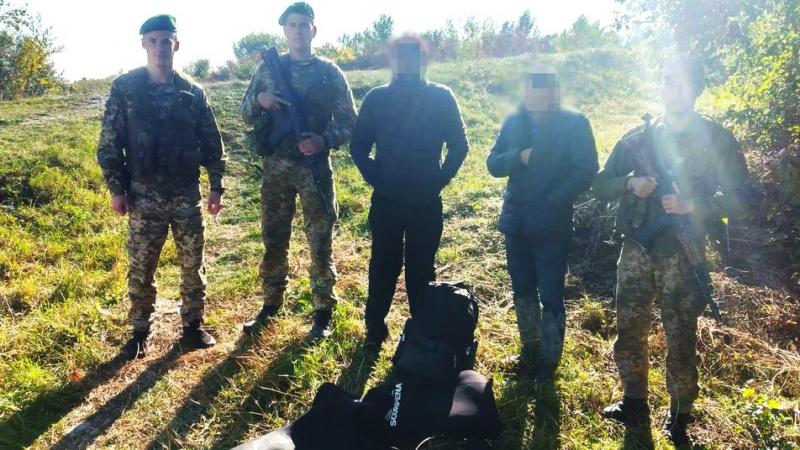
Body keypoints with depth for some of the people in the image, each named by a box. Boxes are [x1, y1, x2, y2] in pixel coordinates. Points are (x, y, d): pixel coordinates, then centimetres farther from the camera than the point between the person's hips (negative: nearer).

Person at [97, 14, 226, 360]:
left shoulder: (193, 92, 2)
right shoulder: (124, 88, -2)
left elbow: (212, 143, 6)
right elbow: (109, 143, -1)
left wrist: (216, 186, 3)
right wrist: (116, 189, -5)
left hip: (187, 194, 1)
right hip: (144, 195, -1)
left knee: (193, 264, 9)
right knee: (140, 268, 7)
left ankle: (193, 324, 26)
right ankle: (139, 332, 24)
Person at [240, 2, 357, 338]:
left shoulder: (330, 73, 2)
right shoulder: (268, 68, 7)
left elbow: (349, 122, 2)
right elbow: (246, 115, 10)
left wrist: (325, 140, -17)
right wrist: (259, 100, -12)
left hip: (315, 168, -2)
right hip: (276, 168, 2)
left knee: (320, 242, 3)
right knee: (273, 240, 11)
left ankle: (323, 312, 15)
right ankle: (270, 305, 27)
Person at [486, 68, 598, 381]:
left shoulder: (574, 123, -6)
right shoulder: (514, 122, 6)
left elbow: (586, 169, -11)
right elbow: (493, 164, 1)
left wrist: (554, 202, -19)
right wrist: (519, 156, -18)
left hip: (552, 224, -4)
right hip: (516, 221, 4)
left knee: (550, 295, 5)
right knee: (522, 290, 16)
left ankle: (549, 358, 22)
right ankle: (530, 347, 35)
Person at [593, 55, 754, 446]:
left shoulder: (717, 140, -1)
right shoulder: (637, 138, 6)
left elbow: (741, 200, -3)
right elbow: (601, 187, 7)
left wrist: (692, 205, -18)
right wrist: (630, 183, -14)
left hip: (682, 255, -2)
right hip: (636, 251, 3)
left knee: (680, 341, 6)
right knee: (628, 333, 10)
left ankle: (679, 417, 24)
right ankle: (634, 404, 29)